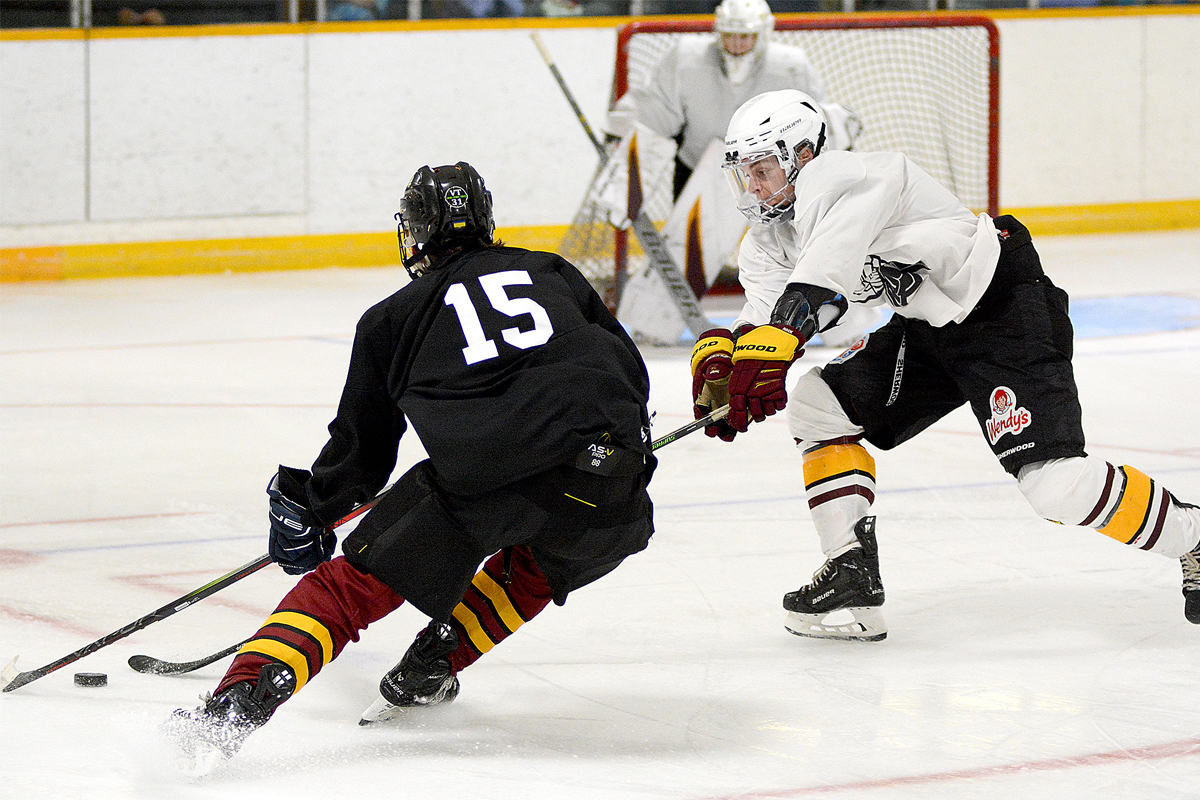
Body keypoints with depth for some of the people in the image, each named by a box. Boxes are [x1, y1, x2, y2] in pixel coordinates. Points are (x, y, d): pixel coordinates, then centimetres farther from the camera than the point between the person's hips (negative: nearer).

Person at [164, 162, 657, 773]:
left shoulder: (391, 320, 21)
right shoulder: (552, 274, 28)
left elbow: (361, 447, 25)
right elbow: (629, 370, 27)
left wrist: (308, 509, 39)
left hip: (480, 469, -2)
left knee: (354, 582, 4)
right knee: (543, 553, 36)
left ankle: (239, 701, -15)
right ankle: (434, 662, 29)